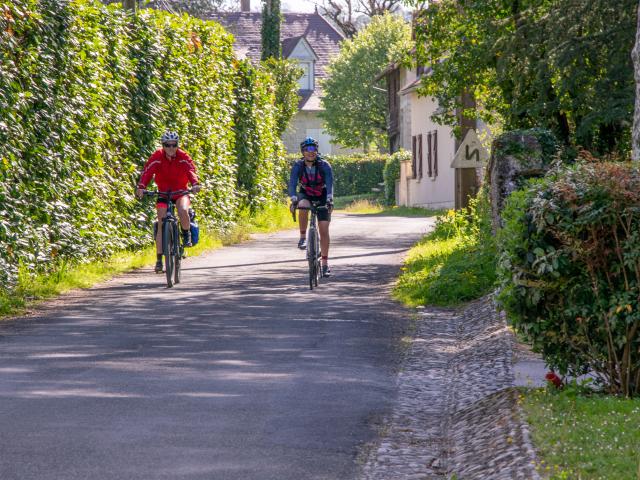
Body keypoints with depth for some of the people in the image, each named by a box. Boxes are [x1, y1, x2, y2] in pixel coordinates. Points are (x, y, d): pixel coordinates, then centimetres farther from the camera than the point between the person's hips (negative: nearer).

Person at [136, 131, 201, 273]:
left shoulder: (183, 157, -14)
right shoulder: (157, 157, -15)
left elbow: (191, 170, -28)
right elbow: (147, 172, -26)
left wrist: (195, 184, -49)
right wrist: (141, 187, -44)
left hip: (180, 192, -1)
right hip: (163, 193, 1)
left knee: (183, 211, -32)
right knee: (161, 225, -8)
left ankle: (186, 234, -2)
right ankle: (159, 259, -2)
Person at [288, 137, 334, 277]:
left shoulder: (324, 165, -21)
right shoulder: (298, 166, -18)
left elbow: (330, 183, -33)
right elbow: (292, 183, -29)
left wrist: (329, 200, -50)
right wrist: (293, 199, -48)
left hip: (321, 198, 0)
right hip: (305, 195, 0)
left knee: (324, 230, -8)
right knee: (303, 206, -38)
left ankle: (325, 263, 0)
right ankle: (303, 237, -23)